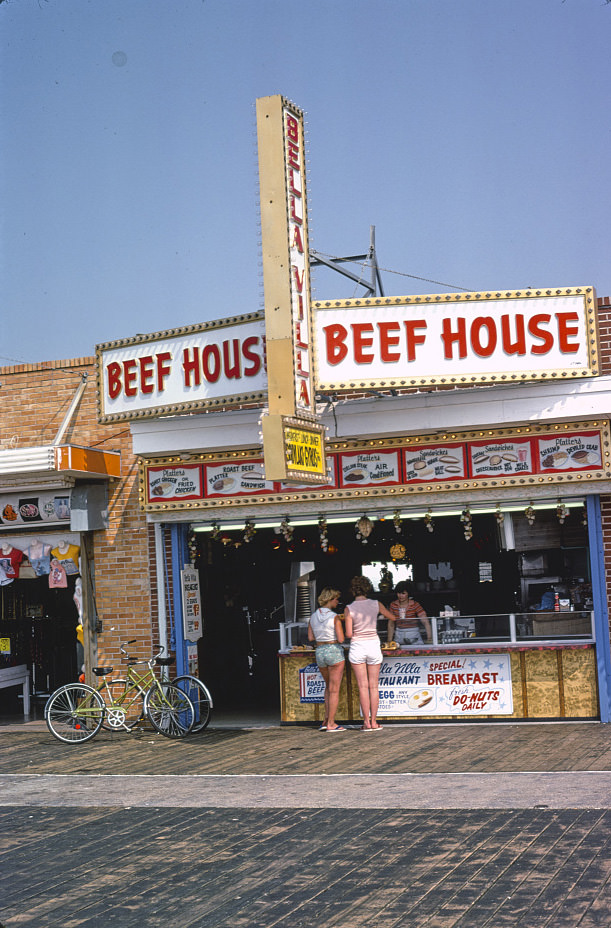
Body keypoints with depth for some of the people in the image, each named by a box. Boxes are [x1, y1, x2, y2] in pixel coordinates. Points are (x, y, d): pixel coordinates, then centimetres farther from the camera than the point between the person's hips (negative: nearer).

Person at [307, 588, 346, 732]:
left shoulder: (313, 616, 5)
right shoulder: (335, 617, -14)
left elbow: (310, 638, 9)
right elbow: (340, 639, -16)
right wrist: (339, 633, 4)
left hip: (319, 652, 6)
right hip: (334, 651, -6)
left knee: (329, 686, 22)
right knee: (334, 689, 2)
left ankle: (326, 720, 15)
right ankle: (331, 724, 3)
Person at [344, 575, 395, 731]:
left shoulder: (349, 609, -9)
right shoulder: (376, 604, -2)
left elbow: (348, 634, -10)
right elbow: (392, 617, 15)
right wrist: (383, 614, 36)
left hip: (357, 647, -2)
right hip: (373, 645, 2)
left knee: (363, 686, 2)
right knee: (374, 686, 8)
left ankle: (366, 722, 1)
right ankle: (374, 722, 8)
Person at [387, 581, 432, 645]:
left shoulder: (415, 605, -8)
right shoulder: (393, 605, 3)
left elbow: (425, 622, -13)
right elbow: (391, 624, 11)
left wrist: (429, 638, -23)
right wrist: (389, 641, 9)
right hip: (399, 637, 3)